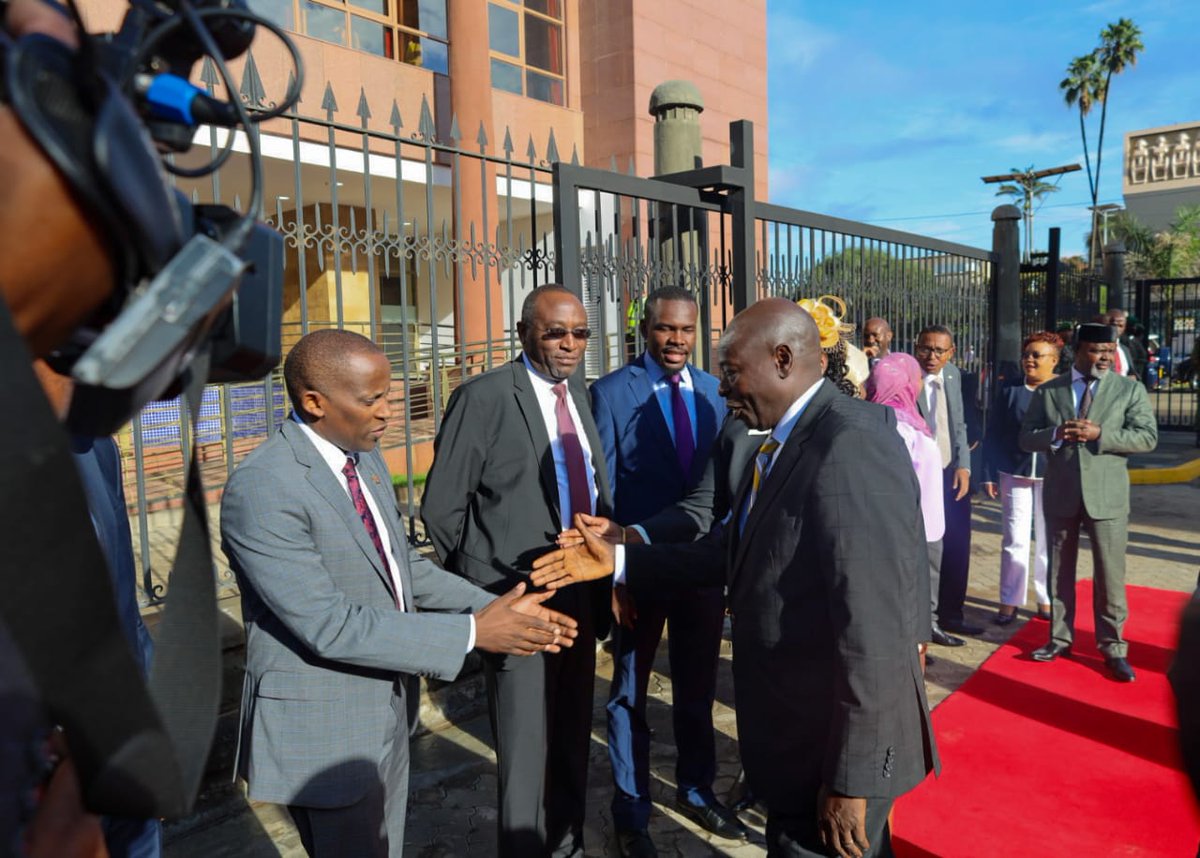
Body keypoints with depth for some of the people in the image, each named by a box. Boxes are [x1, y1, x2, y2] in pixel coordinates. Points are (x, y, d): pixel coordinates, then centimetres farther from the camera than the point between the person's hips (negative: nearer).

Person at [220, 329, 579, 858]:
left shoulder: (366, 459, 2)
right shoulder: (261, 490, -25)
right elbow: (328, 625, -28)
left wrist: (496, 608, -5)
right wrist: (471, 633, -26)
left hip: (388, 712, 8)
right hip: (323, 730, -8)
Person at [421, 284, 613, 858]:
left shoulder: (579, 392, 7)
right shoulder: (483, 397, -13)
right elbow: (441, 506, -10)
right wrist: (485, 582, -2)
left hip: (581, 593, 7)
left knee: (573, 740, 21)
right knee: (526, 752, 8)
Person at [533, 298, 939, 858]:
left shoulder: (853, 446, -25)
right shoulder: (778, 443, 6)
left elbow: (875, 630, -27)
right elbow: (732, 552, 11)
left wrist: (849, 781, -22)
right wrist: (619, 561, 5)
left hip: (834, 745, -9)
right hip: (792, 729, 9)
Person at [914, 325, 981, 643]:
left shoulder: (953, 375, 7)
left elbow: (959, 425, 11)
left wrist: (963, 466, 1)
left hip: (952, 475, 7)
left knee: (958, 547, 14)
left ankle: (950, 613, 30)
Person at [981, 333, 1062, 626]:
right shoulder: (1010, 392, 2)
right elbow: (993, 436, 3)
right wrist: (989, 475, -2)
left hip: (1052, 478, 0)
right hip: (1014, 475, 0)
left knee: (1048, 540, 10)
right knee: (1015, 540, 3)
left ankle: (1046, 599, 23)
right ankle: (1010, 601, 11)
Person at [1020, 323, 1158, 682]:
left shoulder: (1130, 389, 1)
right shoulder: (1047, 391, 5)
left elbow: (1147, 437, -7)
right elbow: (1026, 439, 3)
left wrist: (1100, 434, -19)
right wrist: (1056, 434, -17)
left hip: (1107, 496, -2)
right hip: (1060, 495, 2)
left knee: (1110, 574, 0)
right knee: (1059, 572, 12)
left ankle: (1113, 648, 14)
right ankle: (1060, 638, 26)